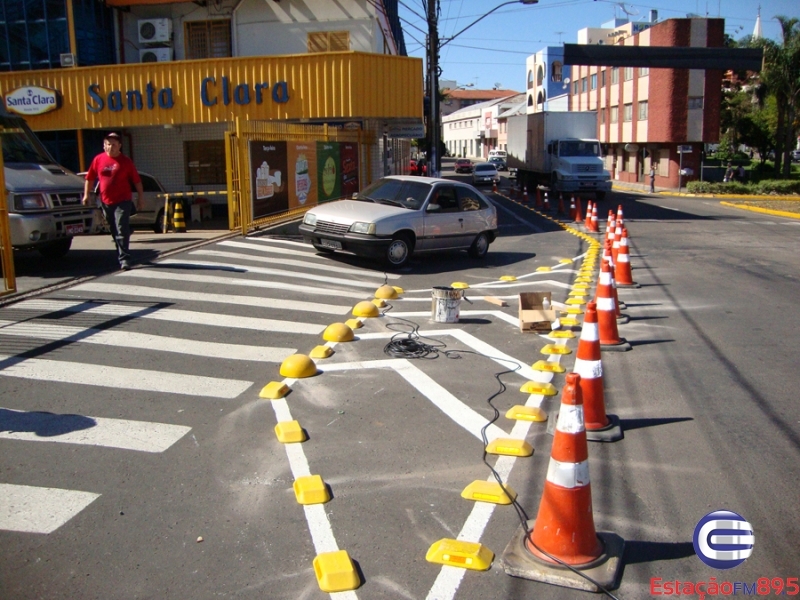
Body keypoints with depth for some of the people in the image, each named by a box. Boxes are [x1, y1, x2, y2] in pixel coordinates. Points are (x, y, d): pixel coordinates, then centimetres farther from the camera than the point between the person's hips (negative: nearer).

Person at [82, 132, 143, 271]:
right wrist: (86, 195, 7)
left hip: (122, 202, -4)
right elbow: (90, 178, 12)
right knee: (114, 232, 14)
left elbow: (137, 180, 2)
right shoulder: (98, 159, 5)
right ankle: (122, 256, 29)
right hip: (106, 202, 4)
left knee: (122, 231, -12)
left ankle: (124, 259, -13)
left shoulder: (126, 161, -2)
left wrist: (140, 197, 2)